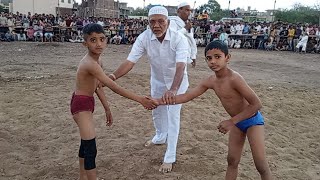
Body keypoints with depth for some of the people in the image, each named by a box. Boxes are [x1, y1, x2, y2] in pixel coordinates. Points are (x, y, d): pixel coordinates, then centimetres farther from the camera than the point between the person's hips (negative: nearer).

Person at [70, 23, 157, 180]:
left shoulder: (96, 60, 3)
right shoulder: (90, 64, -28)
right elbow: (113, 87, -31)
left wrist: (107, 109, 13)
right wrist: (140, 99, -31)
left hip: (86, 103, 10)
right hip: (81, 104, -10)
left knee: (86, 143, 22)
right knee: (91, 149, -9)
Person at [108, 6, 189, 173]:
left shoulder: (179, 38, -32)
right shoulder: (144, 38, -25)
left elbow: (180, 66, -44)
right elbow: (130, 61, -31)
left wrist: (173, 89, -61)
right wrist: (113, 76, -48)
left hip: (177, 81, -4)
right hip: (157, 80, 4)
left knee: (173, 115, -6)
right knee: (157, 111, 21)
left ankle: (170, 157, 7)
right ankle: (160, 137, 50)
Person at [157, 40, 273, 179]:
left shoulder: (234, 79, -30)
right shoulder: (210, 81, -9)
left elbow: (256, 104, -29)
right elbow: (186, 96, -6)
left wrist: (231, 121, -29)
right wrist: (160, 101, -16)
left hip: (252, 120, -6)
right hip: (237, 122, 7)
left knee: (261, 165, -4)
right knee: (232, 160, 12)